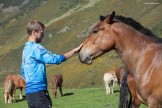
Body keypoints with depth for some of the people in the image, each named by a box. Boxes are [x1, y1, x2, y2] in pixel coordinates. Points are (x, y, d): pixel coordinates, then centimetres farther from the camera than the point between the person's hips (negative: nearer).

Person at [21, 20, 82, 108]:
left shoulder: (26, 48, 17)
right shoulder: (36, 48, -13)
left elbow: (23, 71, 24)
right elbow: (56, 59, -18)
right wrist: (74, 50, -12)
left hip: (29, 91, 10)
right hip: (38, 92, -10)